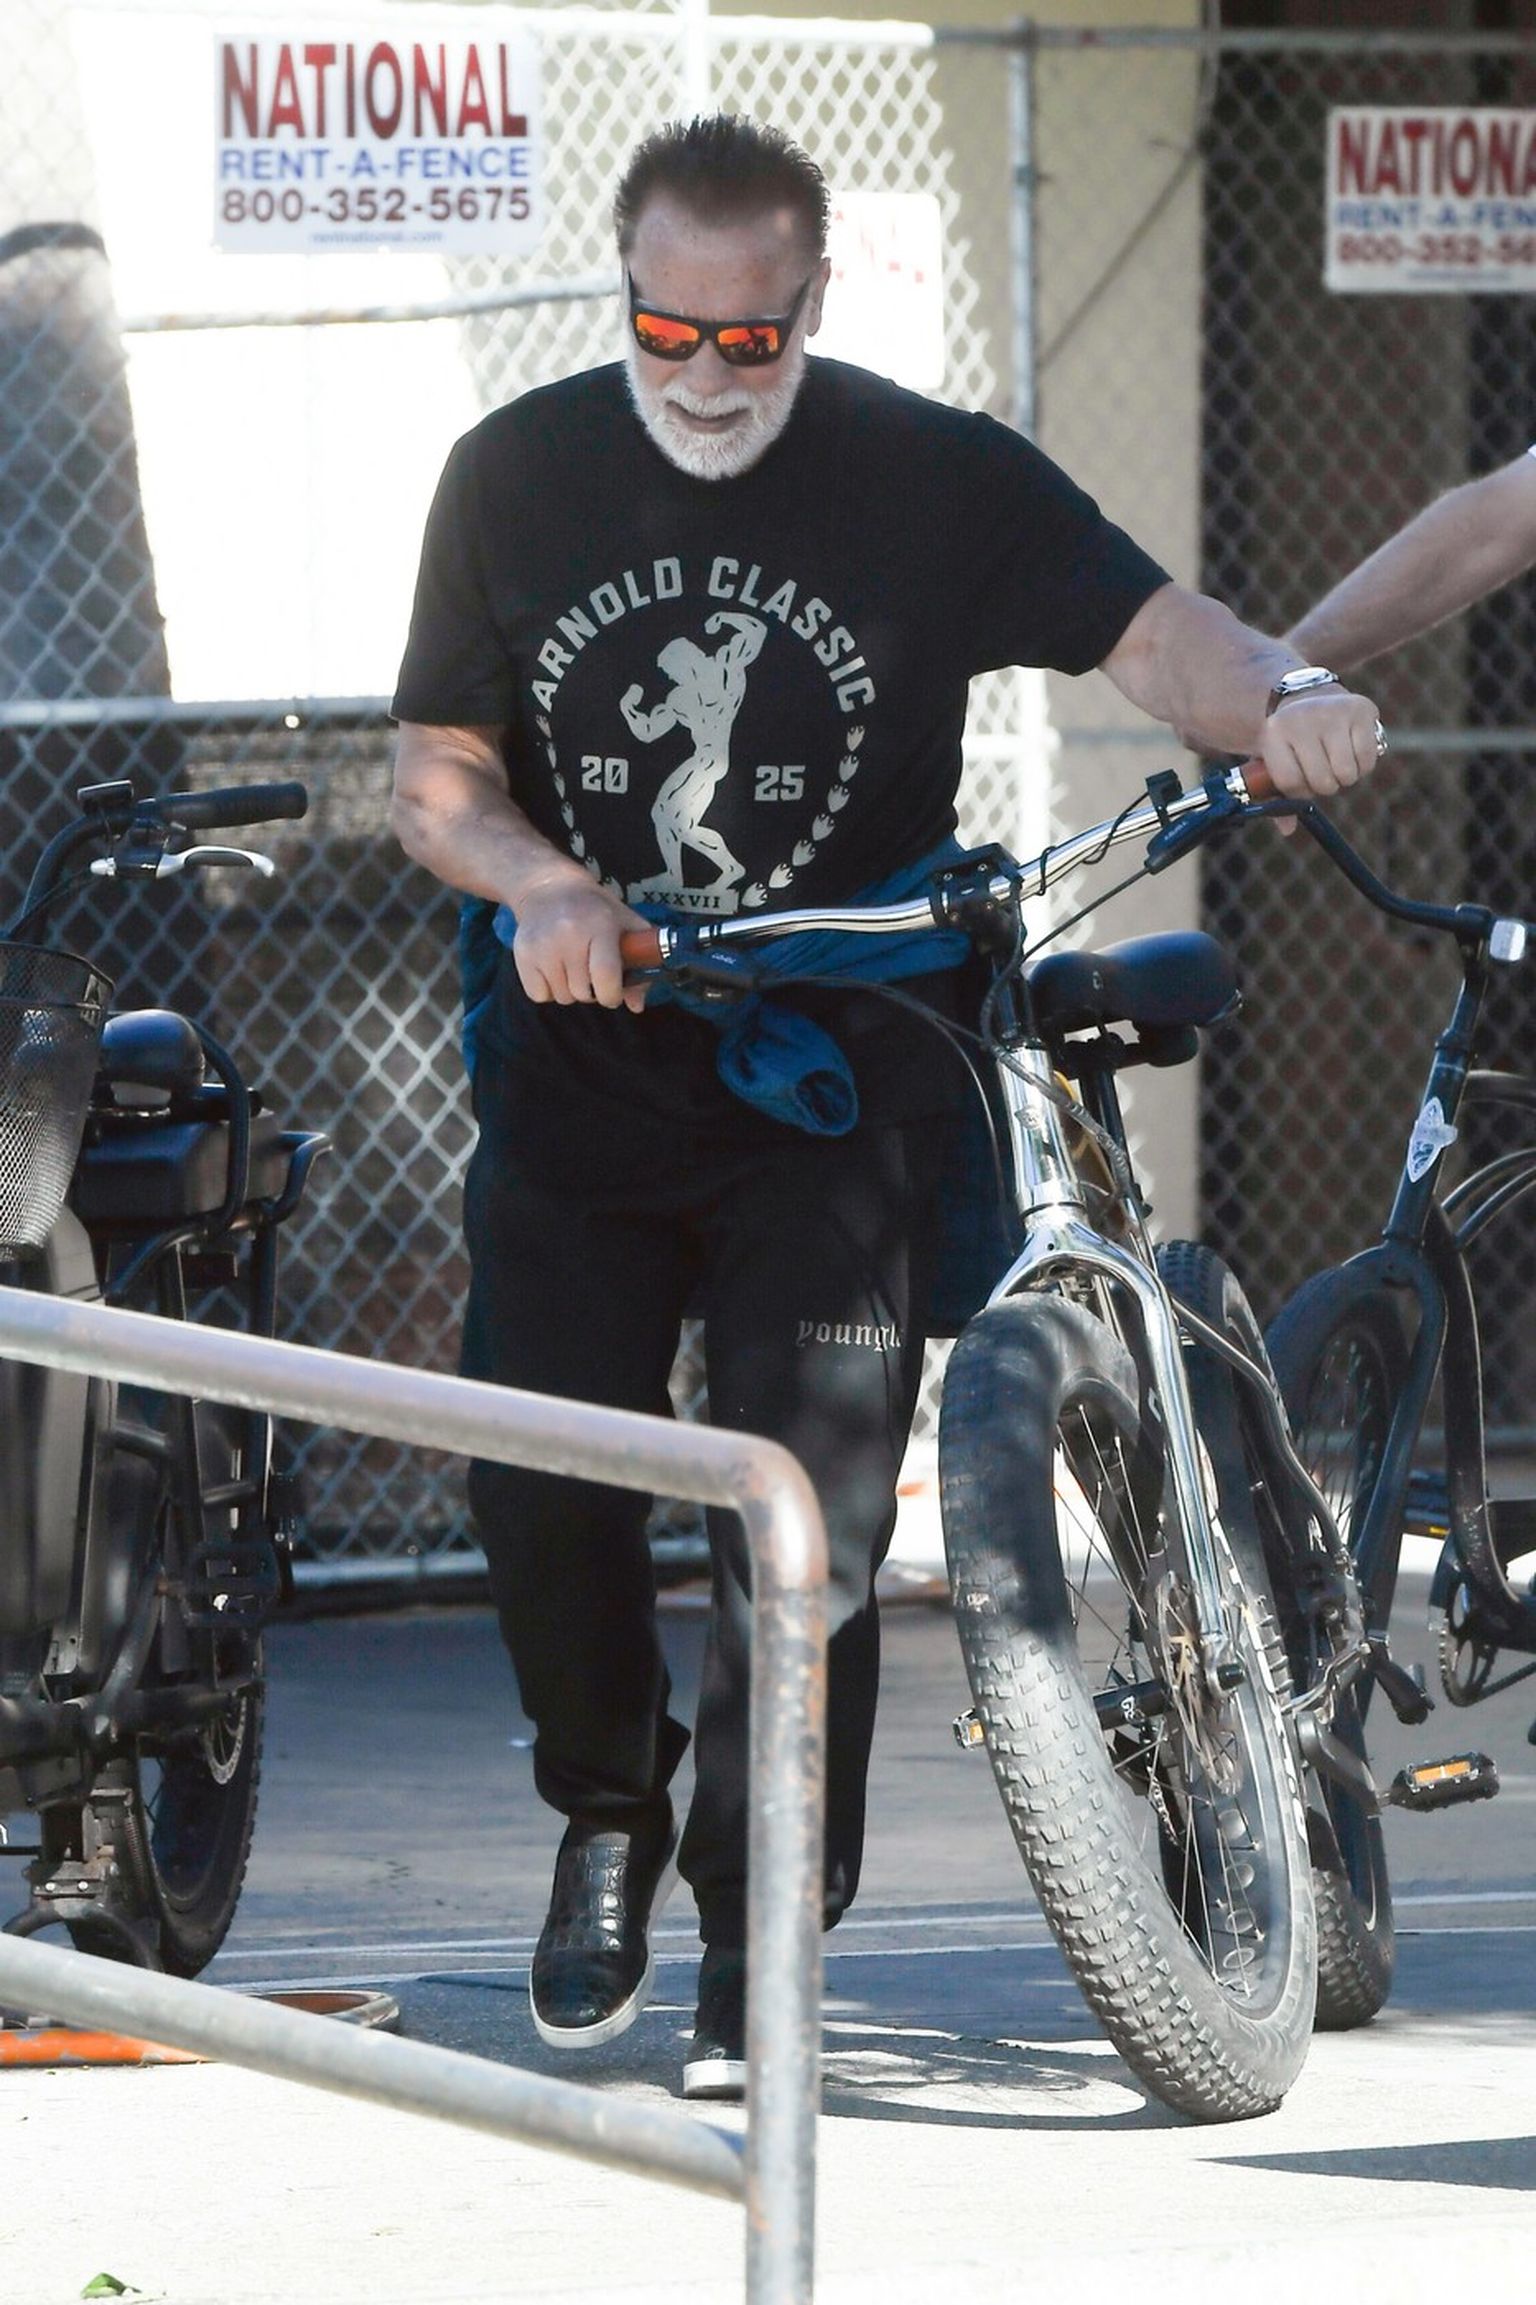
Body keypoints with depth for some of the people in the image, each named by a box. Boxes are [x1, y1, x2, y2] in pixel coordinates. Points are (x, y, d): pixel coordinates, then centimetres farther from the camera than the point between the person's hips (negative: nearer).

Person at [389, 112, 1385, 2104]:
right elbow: (436, 767, 4)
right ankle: (612, 1813, 25)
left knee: (810, 1504, -10)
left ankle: (755, 1944, 1)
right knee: (539, 1485, -4)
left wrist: (1278, 696, -40)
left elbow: (1146, 628, -18)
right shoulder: (518, 477, 1)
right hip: (582, 1063, 2)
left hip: (832, 1069, -2)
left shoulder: (938, 482, -6)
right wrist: (539, 880, -18)